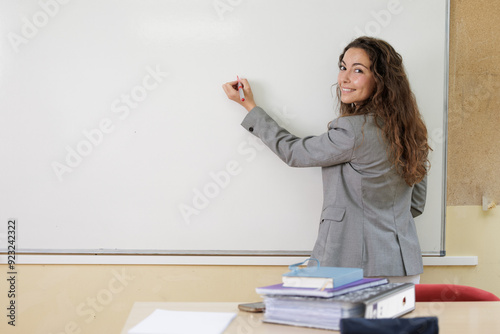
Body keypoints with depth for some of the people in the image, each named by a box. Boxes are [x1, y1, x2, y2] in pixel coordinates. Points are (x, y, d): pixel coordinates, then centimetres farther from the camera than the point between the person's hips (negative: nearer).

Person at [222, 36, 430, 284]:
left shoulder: (354, 131, -19)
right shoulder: (406, 129, 7)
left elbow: (293, 152, -3)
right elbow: (416, 204, 15)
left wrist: (250, 106, 6)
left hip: (359, 266, -8)